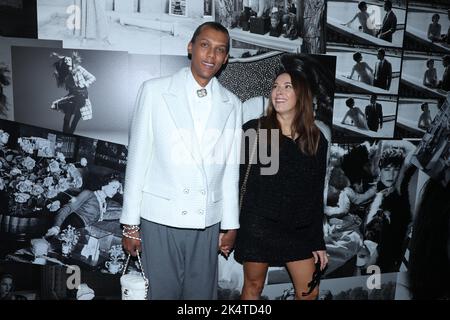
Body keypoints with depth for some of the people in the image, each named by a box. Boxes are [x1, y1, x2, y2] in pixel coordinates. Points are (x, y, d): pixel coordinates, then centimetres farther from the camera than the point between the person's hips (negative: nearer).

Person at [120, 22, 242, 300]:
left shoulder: (232, 105, 4)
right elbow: (138, 159, -2)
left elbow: (230, 170, 7)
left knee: (203, 294, 13)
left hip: (207, 222, 2)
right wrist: (130, 223, -1)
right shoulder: (154, 91, -2)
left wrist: (231, 225, 9)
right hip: (159, 218, -2)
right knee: (161, 292, 9)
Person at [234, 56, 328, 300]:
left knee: (309, 292, 10)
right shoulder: (254, 130, -5)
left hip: (299, 229, 3)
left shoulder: (316, 140, 3)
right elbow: (237, 178, -3)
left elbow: (316, 194, 5)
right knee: (253, 287, 12)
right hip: (258, 225, -2)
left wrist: (318, 241, 6)